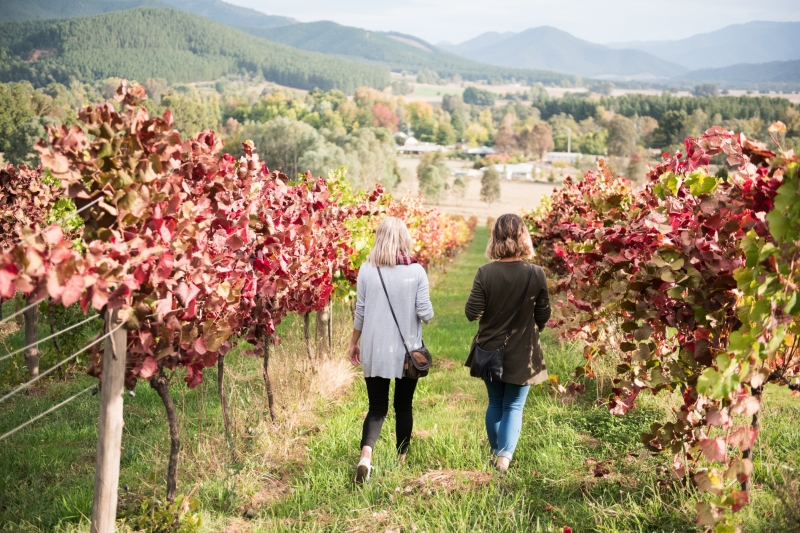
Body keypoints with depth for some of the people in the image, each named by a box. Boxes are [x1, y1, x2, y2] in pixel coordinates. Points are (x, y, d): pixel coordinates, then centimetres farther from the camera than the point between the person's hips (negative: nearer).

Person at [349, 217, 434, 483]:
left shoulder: (367, 270, -5)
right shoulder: (416, 271, -9)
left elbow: (360, 312, 1)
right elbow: (425, 313, -9)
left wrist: (354, 343, 13)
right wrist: (427, 315, 14)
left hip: (375, 350, 1)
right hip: (408, 351, -1)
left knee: (377, 407, 9)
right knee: (403, 406, 15)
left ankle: (365, 456, -13)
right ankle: (401, 461, 24)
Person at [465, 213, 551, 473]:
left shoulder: (485, 273, -16)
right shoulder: (536, 274, -13)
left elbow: (472, 313, -13)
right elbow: (543, 316, -3)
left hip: (490, 351, 1)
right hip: (522, 354, -1)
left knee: (495, 404, 20)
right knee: (514, 407, 11)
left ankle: (496, 452, 33)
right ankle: (505, 455, -2)